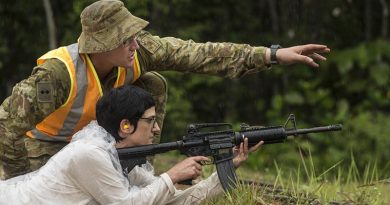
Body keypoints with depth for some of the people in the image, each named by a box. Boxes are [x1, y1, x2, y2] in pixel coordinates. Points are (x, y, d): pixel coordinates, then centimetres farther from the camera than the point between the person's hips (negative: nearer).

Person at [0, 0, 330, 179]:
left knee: (152, 84, -11)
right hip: (45, 142, -6)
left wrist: (274, 54, -33)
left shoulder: (136, 51, -26)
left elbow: (200, 55, -27)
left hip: (93, 130, 6)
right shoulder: (59, 73, -42)